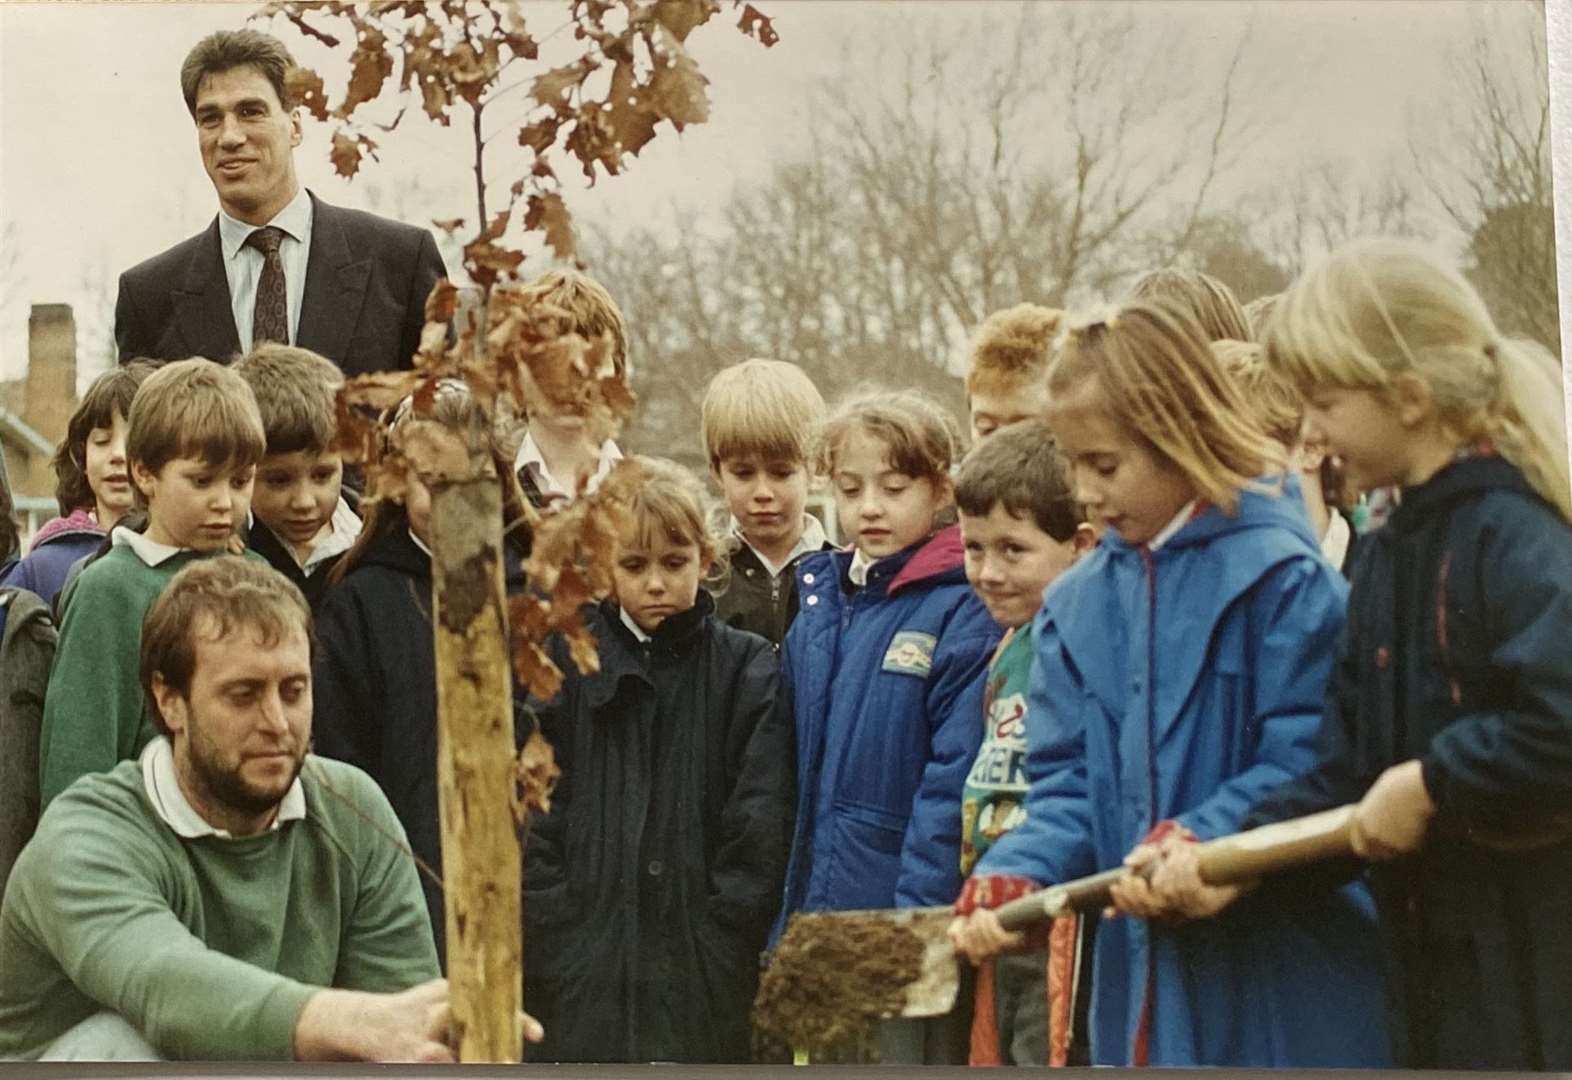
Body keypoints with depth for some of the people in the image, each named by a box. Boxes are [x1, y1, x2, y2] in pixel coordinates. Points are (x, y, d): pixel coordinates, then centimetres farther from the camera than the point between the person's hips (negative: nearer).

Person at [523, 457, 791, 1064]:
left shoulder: (748, 669, 6)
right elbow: (530, 820, 1)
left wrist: (716, 955, -9)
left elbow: (759, 831, -1)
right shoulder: (563, 666, 7)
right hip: (583, 986, 1)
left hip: (705, 987, 0)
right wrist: (561, 953, -8)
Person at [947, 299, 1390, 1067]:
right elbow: (1071, 781, 10)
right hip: (1145, 977, 6)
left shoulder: (1280, 576, -10)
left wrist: (1199, 844, -26)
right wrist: (1016, 875, -8)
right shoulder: (1079, 602, 11)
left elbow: (1310, 762, -15)